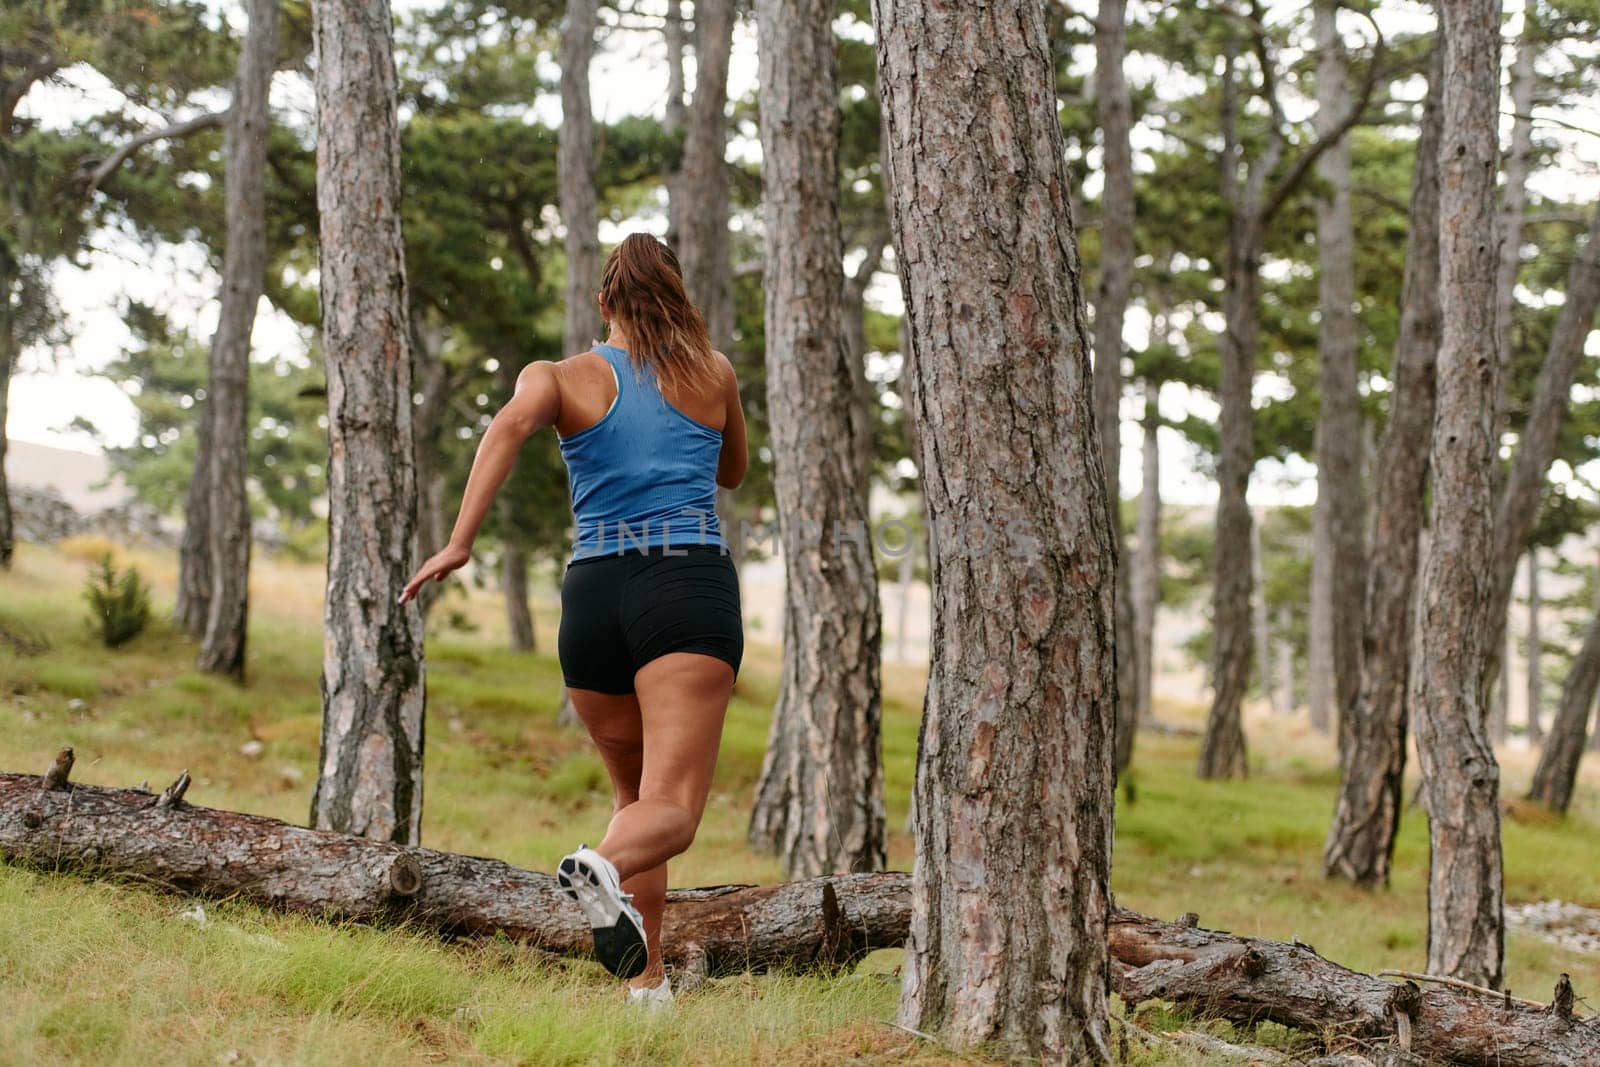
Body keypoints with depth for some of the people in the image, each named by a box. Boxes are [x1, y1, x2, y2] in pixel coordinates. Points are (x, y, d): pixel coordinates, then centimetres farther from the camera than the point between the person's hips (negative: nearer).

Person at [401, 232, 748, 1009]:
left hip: (594, 595, 2)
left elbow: (510, 424, -12)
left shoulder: (563, 377, 11)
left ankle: (646, 981, 13)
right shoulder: (714, 375, 15)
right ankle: (603, 867, -47)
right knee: (670, 811, -14)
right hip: (692, 585, -2)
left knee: (635, 793, 20)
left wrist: (460, 541, -18)